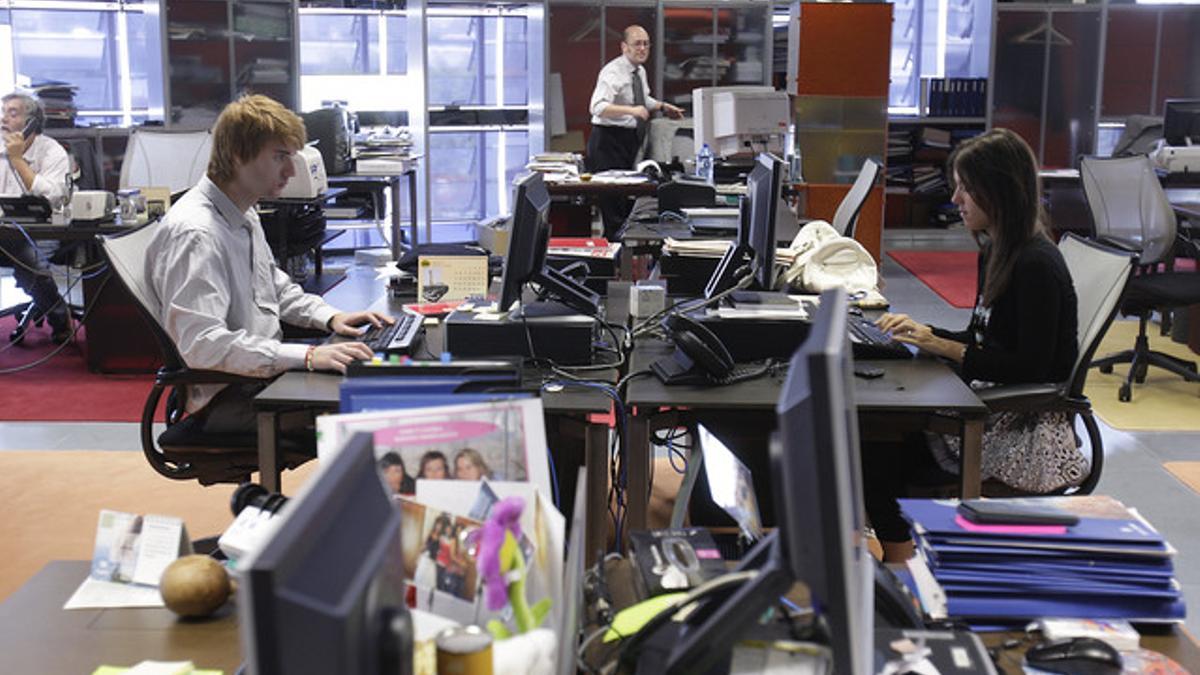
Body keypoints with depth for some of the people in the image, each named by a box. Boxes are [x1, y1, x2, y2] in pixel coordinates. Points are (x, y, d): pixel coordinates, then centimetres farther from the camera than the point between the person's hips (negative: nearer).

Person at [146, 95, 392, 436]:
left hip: (263, 370, 10)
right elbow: (201, 344, -29)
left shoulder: (244, 215, 12)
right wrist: (306, 356, -34)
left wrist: (330, 317, 8)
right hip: (227, 398, -10)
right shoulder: (193, 233, -21)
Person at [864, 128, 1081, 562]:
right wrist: (923, 332, 4)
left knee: (881, 445, -19)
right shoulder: (995, 253, 11)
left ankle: (902, 566, -7)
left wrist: (942, 347, -20)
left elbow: (1030, 367, -20)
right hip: (997, 405, 9)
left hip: (1029, 428, -9)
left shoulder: (1036, 265, -17)